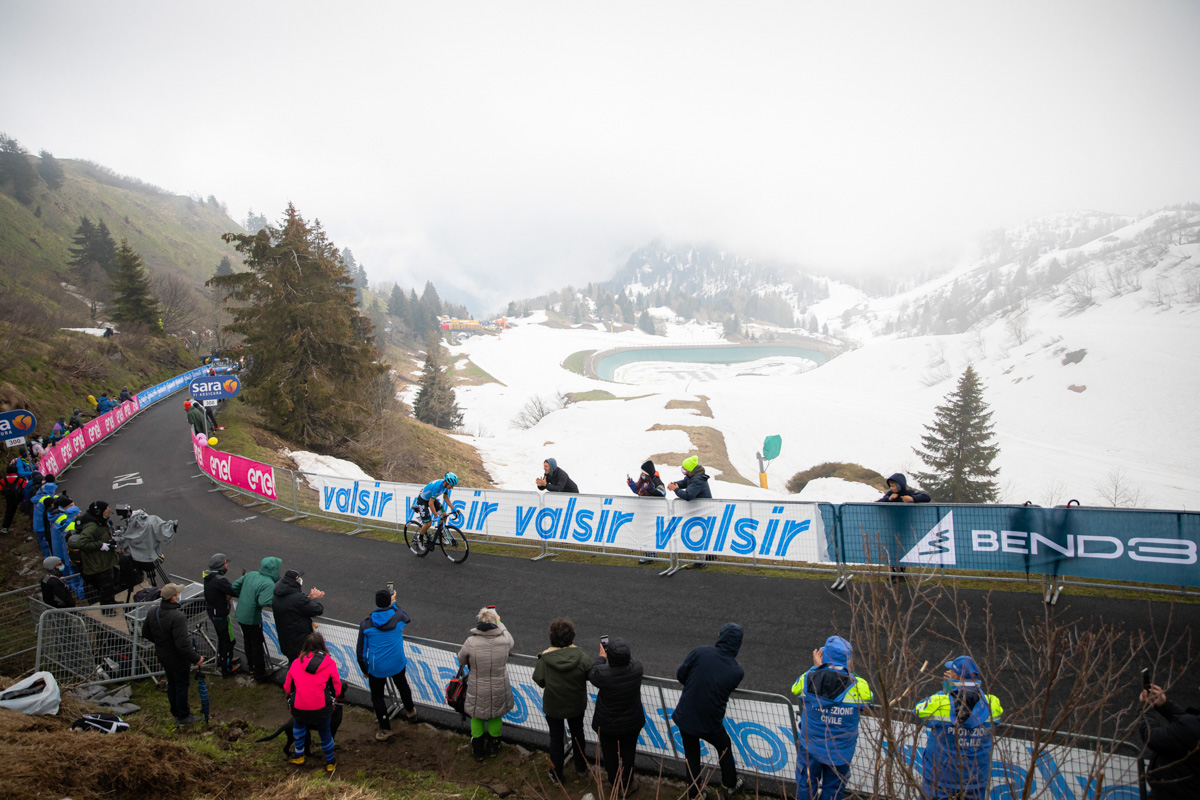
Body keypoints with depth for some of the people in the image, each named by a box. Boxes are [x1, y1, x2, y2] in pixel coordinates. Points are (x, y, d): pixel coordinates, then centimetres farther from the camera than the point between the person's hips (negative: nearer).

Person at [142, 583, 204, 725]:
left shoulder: (152, 613, -7)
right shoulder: (177, 617, -33)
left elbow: (146, 634, 9)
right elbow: (182, 644, -34)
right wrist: (196, 658, -22)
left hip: (163, 656, 8)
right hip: (178, 659, -8)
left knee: (171, 684, 24)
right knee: (182, 685, 10)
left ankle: (175, 713, 40)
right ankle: (183, 717, 24)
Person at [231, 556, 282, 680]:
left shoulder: (250, 575, 0)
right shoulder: (269, 584, -23)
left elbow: (234, 587, 6)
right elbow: (263, 602, -33)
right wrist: (275, 598, -17)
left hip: (240, 615, 7)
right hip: (252, 619, -7)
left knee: (248, 641, 24)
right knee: (257, 644, 8)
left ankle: (251, 666, 41)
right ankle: (259, 673, 18)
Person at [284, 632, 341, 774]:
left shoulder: (296, 662, 1)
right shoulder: (329, 663, -4)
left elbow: (287, 687, 12)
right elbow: (337, 688, 4)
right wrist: (332, 698, 24)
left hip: (298, 707, 2)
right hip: (322, 708, -2)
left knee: (298, 725, 32)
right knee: (325, 733, 19)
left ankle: (299, 755, 41)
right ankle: (330, 762, 33)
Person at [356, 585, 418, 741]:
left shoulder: (366, 623, -11)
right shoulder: (398, 616, -12)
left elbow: (360, 650, -4)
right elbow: (407, 618, 16)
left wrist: (364, 670, 10)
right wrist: (394, 602, 24)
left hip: (376, 668, -2)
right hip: (398, 664, 2)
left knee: (377, 696, 17)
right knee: (402, 686, 29)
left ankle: (385, 729, 23)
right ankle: (410, 712, 49)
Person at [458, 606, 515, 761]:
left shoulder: (471, 642, -23)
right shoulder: (505, 640, -20)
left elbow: (461, 660, -5)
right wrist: (499, 622, 18)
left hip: (478, 691, -1)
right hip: (499, 689, 1)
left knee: (476, 716, 24)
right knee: (496, 716, 26)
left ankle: (478, 751, 40)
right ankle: (493, 747, 46)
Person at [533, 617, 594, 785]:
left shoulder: (545, 659, -27)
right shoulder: (581, 657, -26)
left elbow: (539, 680, -14)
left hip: (553, 707, -1)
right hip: (577, 705, 1)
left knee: (556, 737, 20)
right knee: (577, 733, 26)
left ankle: (557, 774, 34)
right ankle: (581, 766, 46)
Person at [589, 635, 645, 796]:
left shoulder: (603, 674, -32)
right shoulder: (636, 667, -25)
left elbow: (591, 675, -8)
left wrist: (601, 657, 5)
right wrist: (623, 652, 14)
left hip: (608, 724, -2)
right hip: (632, 722, 2)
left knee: (610, 754, 22)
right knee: (628, 753, 23)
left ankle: (616, 787, 41)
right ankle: (627, 785, 41)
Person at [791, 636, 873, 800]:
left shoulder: (809, 678, -20)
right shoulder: (858, 686, -23)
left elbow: (795, 689, 3)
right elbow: (867, 700, 0)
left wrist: (816, 667, 7)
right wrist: (849, 672, 1)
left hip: (811, 748, 1)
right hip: (840, 752, 0)